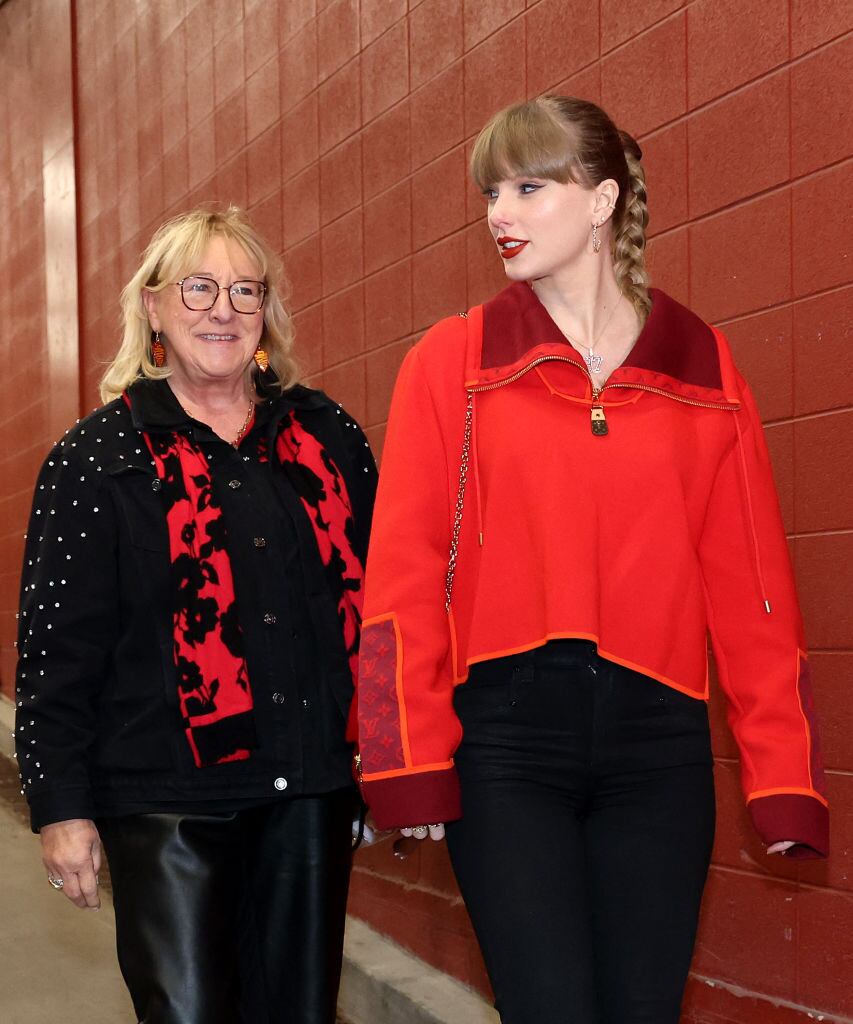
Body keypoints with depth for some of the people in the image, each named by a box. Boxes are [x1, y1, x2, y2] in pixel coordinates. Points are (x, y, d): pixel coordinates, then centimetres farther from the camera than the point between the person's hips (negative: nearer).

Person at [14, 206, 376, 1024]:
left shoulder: (327, 435, 9)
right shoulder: (97, 459, 1)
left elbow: (375, 593, 12)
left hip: (312, 788, 3)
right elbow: (57, 646, -1)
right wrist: (61, 806, -4)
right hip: (167, 798, -3)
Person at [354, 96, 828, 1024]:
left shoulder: (702, 367, 7)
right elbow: (403, 574, -1)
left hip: (656, 739, 2)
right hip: (504, 735, -2)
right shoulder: (452, 362, 3)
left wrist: (783, 774, 1)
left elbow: (749, 581, 5)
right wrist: (411, 765, -7)